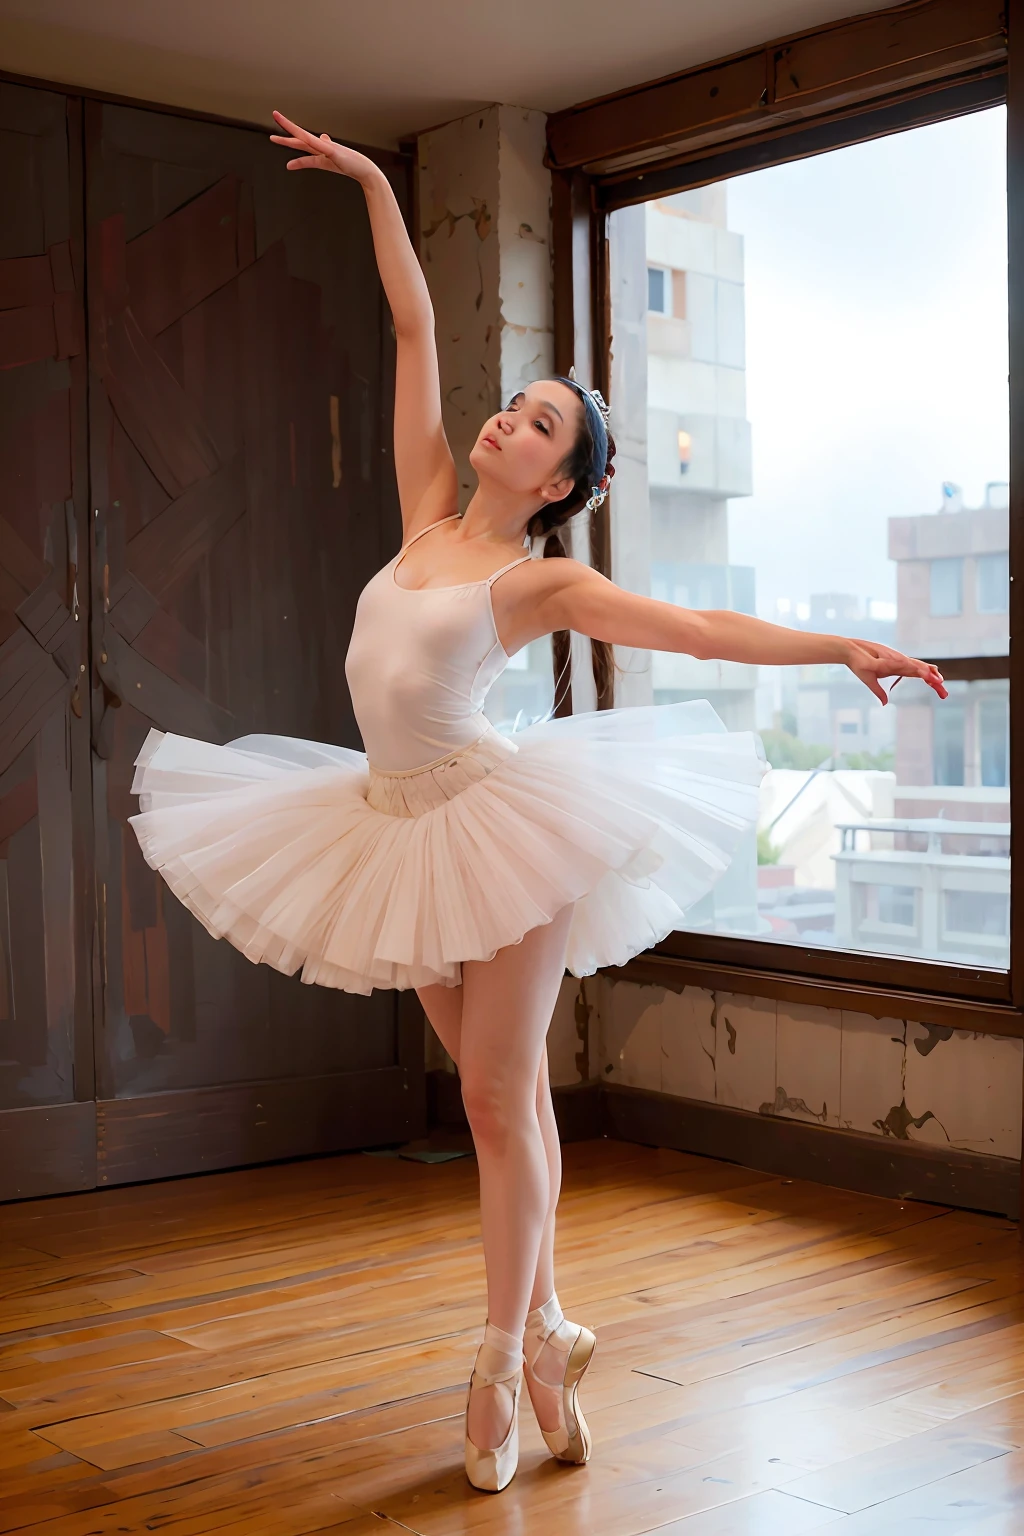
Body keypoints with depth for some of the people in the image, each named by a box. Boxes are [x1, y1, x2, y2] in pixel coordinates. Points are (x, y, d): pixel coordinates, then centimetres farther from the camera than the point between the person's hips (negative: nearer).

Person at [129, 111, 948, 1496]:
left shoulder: (545, 583, -4)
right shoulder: (429, 515, 8)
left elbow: (712, 629, -9)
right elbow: (413, 325, 12)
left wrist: (845, 647, -19)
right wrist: (372, 183, 16)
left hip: (496, 819, -5)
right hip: (405, 829, 5)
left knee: (499, 1099, -1)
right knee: (505, 1091, 12)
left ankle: (506, 1361, 9)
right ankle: (547, 1328, 23)